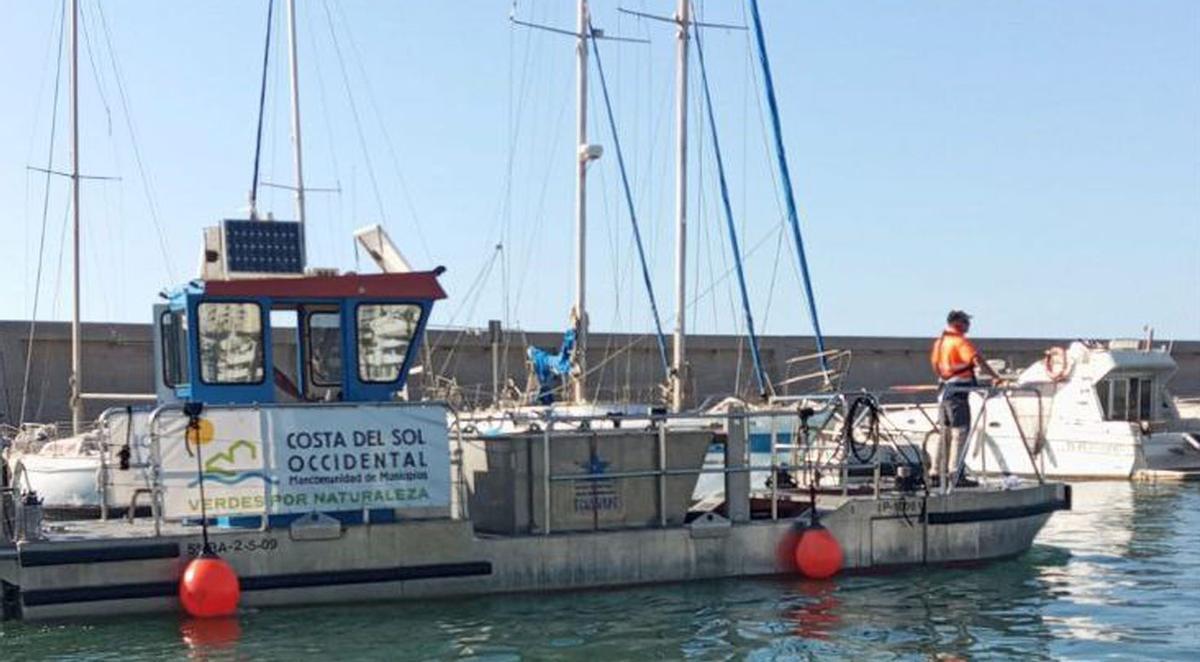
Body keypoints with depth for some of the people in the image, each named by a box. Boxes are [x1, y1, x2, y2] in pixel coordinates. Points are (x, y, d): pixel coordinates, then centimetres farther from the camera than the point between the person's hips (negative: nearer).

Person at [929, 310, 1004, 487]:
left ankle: (939, 469, 20)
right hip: (957, 391, -9)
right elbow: (977, 360, -22)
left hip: (944, 388, 9)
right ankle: (954, 472, -11)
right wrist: (995, 377, -24)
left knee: (946, 430, 15)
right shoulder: (961, 342, -13)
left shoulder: (939, 342, 14)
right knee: (961, 431, -7)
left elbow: (934, 364, 23)